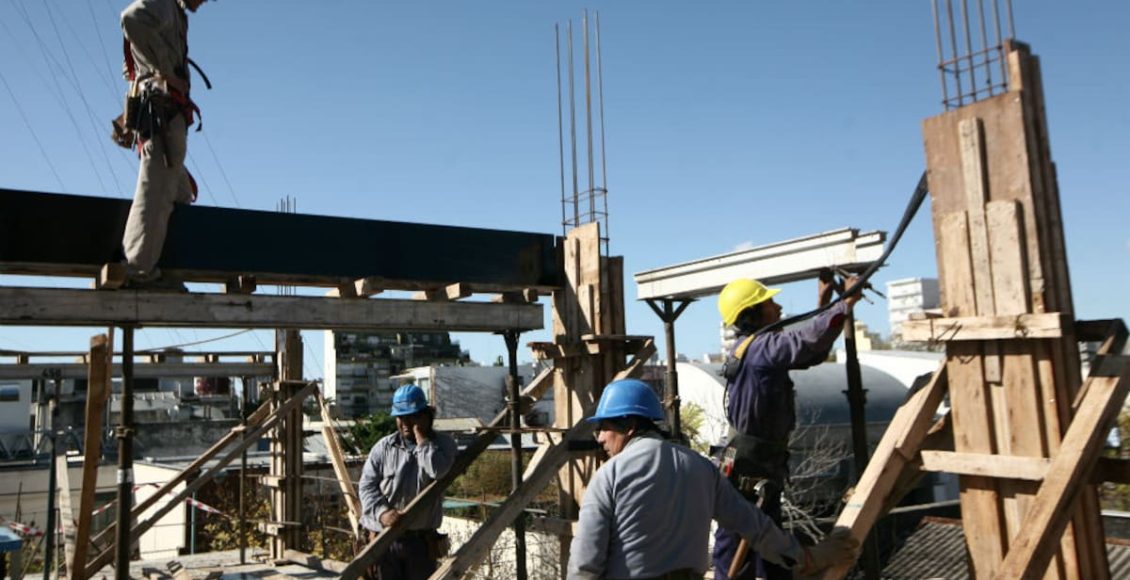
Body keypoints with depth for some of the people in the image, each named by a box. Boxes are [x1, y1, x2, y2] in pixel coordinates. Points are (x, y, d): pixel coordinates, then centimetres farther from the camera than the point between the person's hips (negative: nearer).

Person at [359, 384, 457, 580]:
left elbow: (437, 470, -22)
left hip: (422, 540, -1)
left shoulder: (442, 443, -1)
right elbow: (367, 485, -3)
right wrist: (382, 512, -20)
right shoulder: (383, 446, 4)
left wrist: (422, 438, -13)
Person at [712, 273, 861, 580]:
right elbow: (809, 339, -32)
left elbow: (810, 351, 18)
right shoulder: (759, 347, -18)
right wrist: (848, 300, -23)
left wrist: (825, 300, 13)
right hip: (747, 477, -10)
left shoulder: (758, 348, 11)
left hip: (764, 476, 10)